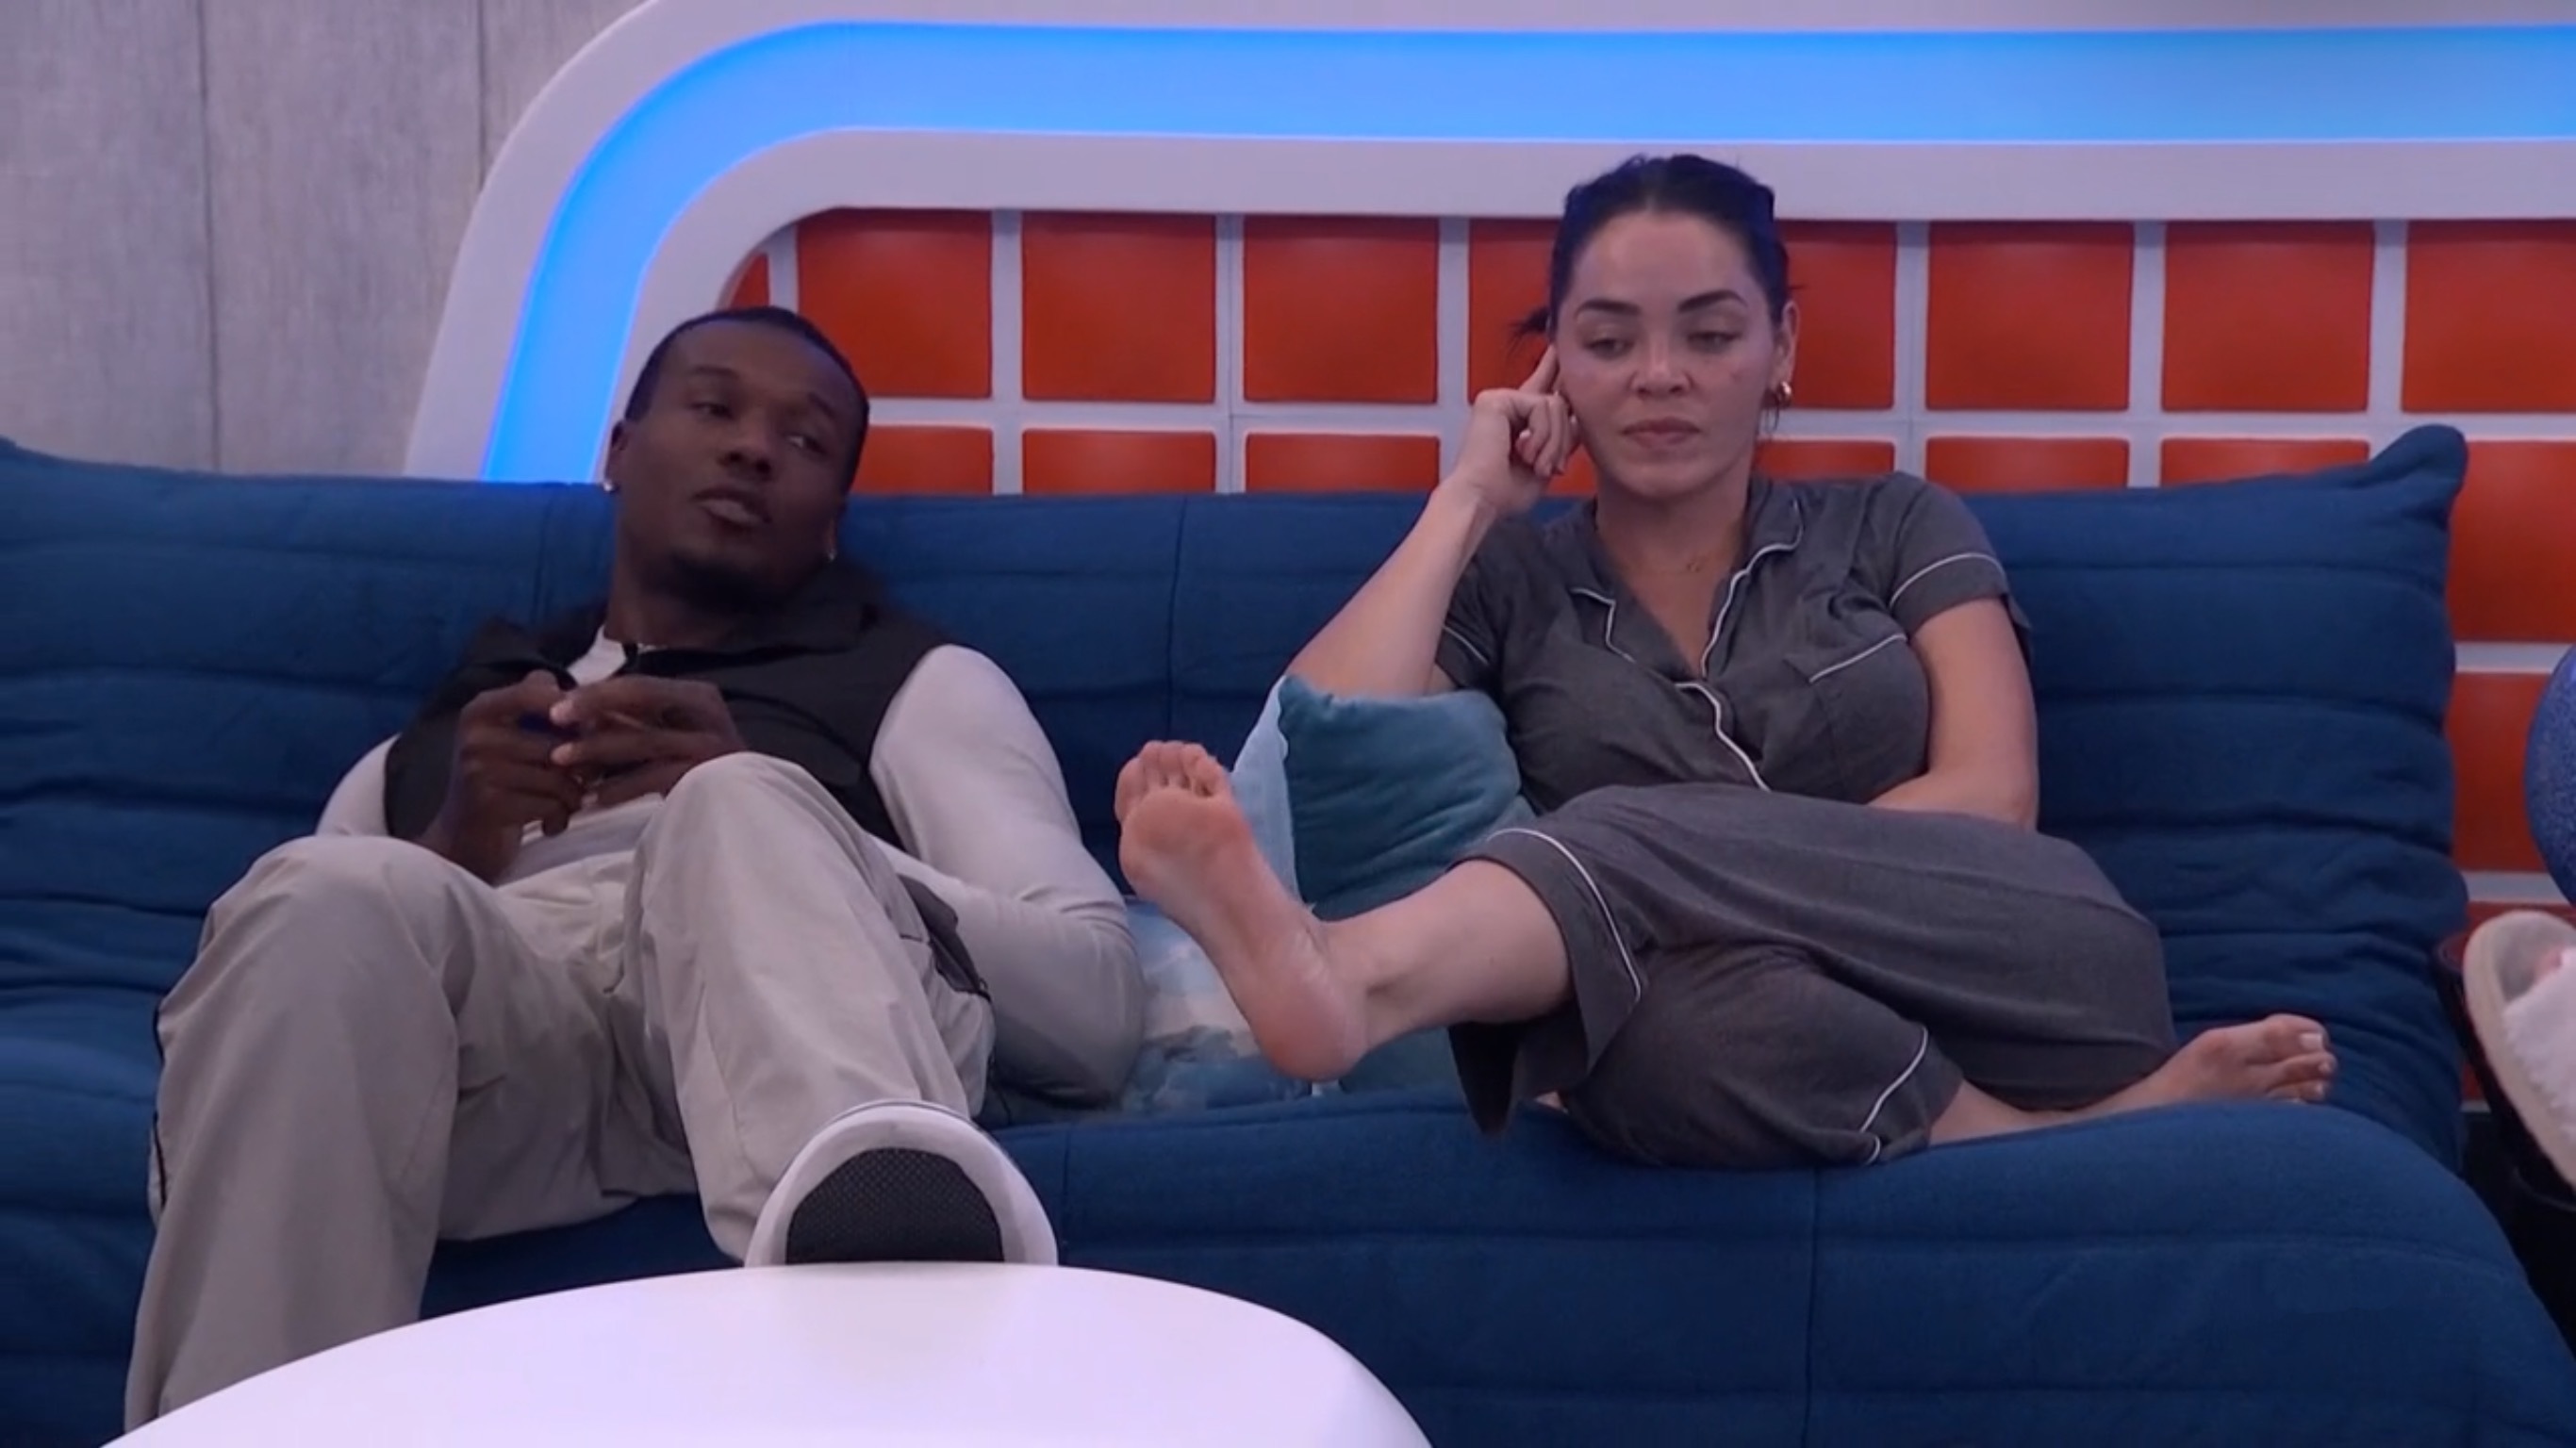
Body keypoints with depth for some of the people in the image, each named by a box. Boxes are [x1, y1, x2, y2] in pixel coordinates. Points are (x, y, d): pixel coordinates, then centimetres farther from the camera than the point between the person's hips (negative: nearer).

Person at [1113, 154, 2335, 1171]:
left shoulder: (1899, 530, 18)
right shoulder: (1505, 581, 18)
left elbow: (1988, 798, 2)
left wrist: (1734, 877, -13)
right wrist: (1466, 500, 5)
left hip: (2013, 971, 0)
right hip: (1729, 1036, 1)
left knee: (1651, 845, -30)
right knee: (1660, 999, -38)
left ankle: (1367, 972, -56)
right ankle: (2078, 1132, -30)